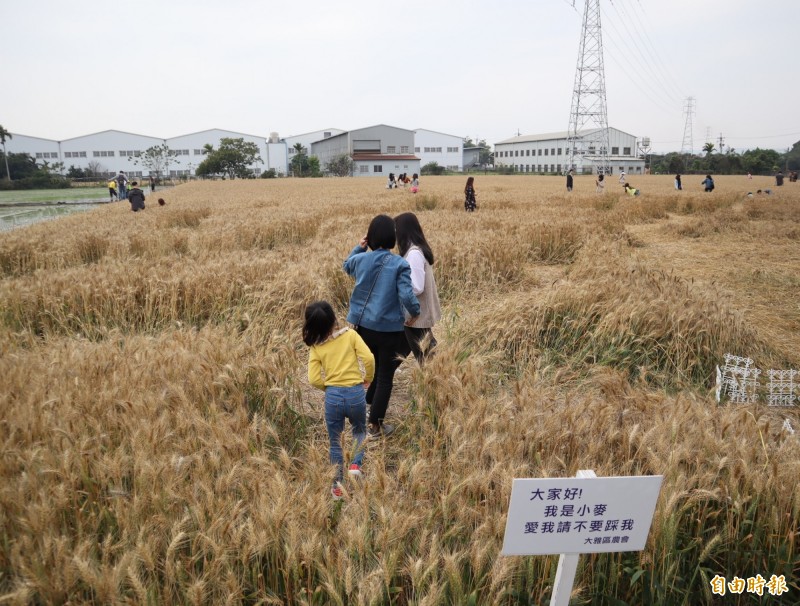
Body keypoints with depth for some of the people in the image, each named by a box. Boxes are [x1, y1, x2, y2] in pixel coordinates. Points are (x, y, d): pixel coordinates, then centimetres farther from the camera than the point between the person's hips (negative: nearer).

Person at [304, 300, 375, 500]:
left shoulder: (316, 347, -1)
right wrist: (368, 378, 5)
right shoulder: (350, 335, -4)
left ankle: (338, 486, 22)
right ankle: (355, 465, 5)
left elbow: (314, 379, -7)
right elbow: (368, 358, -12)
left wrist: (328, 387, 12)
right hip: (355, 393, 0)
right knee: (360, 431, 26)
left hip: (332, 396, 0)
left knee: (335, 442, 16)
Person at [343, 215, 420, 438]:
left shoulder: (360, 259, -3)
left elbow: (346, 266, 21)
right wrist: (415, 312, -5)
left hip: (363, 325, 5)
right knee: (385, 376, 8)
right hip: (389, 328, -5)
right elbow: (406, 295, -22)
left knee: (372, 368, 26)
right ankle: (375, 425, 15)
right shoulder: (399, 264, -17)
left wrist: (359, 247, 19)